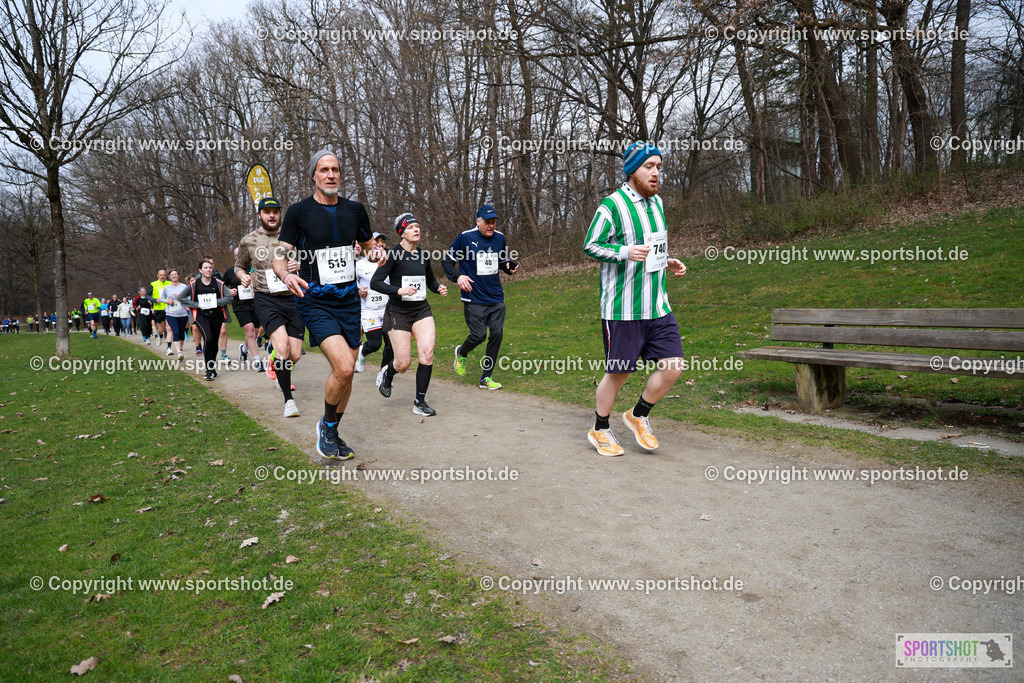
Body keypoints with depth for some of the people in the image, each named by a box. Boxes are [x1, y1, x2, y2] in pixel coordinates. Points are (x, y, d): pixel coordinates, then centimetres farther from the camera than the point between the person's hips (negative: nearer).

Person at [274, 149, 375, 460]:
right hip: (315, 302, -5)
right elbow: (280, 255, -4)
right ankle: (326, 426, 5)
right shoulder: (299, 211, -5)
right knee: (343, 367, -21)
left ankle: (331, 434, 30)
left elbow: (368, 245, 20)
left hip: (349, 300, 5)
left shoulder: (355, 210, 7)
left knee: (346, 372, 9)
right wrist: (287, 275, -27)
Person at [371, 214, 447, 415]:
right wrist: (399, 290, -26)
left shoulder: (424, 255, 7)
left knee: (427, 354, -14)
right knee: (403, 363, -2)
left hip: (421, 310, 4)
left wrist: (439, 288, 1)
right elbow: (375, 283, -14)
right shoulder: (393, 254, -10)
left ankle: (420, 402, 1)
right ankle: (388, 373, 37)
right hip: (398, 312, -4)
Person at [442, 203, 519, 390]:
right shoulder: (465, 237, -6)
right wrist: (457, 277, -14)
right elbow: (447, 260, 1)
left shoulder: (500, 238, 8)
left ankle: (486, 378, 10)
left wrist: (509, 266, 1)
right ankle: (462, 353, 27)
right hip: (474, 299, -4)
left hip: (496, 298, 5)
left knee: (497, 334, -3)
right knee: (479, 335, -10)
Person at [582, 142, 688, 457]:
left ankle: (639, 415, 25)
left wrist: (667, 262, 9)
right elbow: (590, 245, -10)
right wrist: (626, 252, -24)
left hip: (657, 305, 7)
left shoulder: (656, 202, 15)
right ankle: (600, 430, 25)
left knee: (673, 366, 1)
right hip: (622, 309, -7)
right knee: (618, 372, 3)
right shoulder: (613, 204, -10)